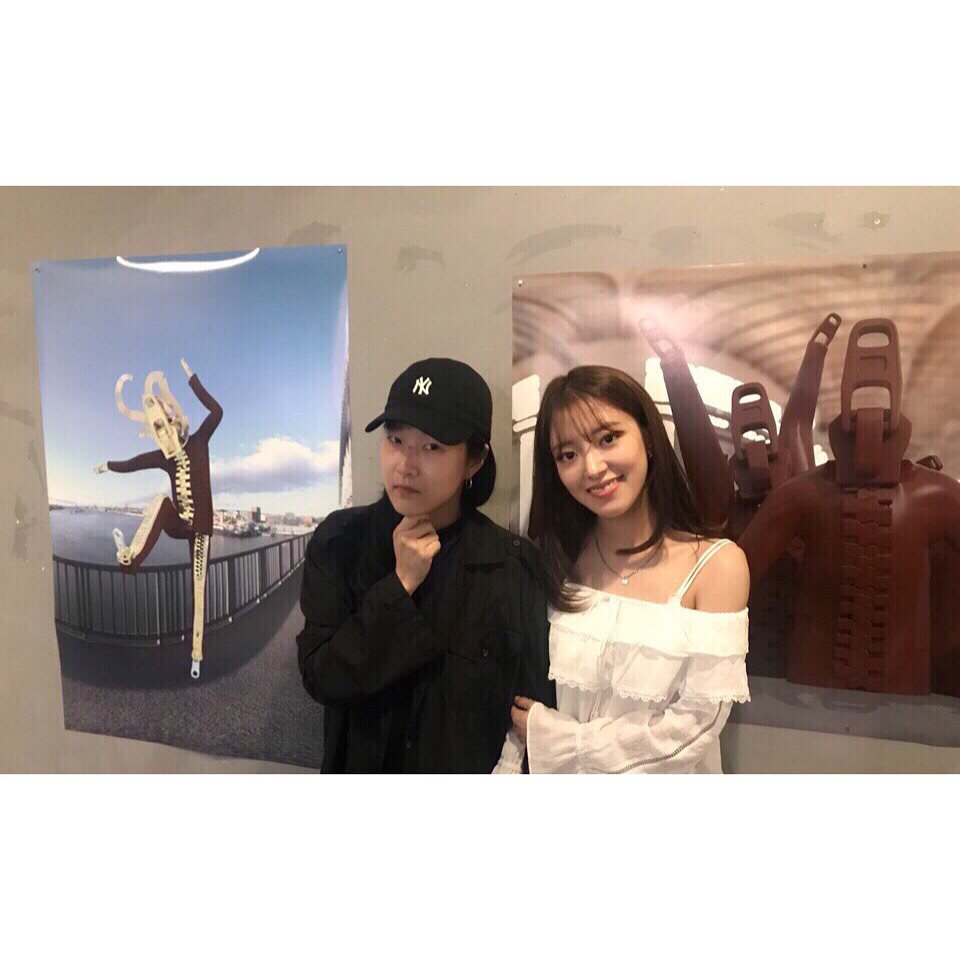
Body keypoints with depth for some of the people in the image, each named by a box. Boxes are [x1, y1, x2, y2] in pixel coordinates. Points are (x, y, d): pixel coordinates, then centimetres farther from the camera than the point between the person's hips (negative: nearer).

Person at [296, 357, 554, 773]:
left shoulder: (513, 565, -16)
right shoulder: (339, 541, -12)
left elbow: (533, 705, -8)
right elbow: (319, 677, -16)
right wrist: (400, 585, -24)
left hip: (470, 768, -1)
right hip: (363, 764, 1)